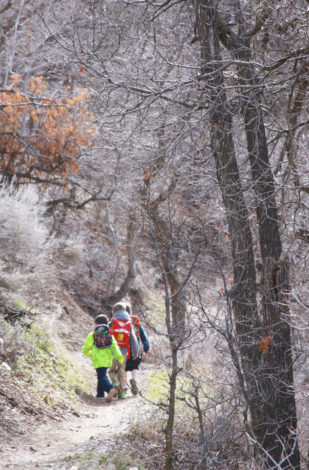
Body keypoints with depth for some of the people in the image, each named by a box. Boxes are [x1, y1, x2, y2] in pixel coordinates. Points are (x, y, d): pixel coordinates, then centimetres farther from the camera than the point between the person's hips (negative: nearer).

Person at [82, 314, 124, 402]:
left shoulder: (92, 335, 2)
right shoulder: (110, 335, 10)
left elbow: (85, 349, 4)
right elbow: (114, 346, -3)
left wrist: (88, 354, 26)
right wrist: (119, 357, -9)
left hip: (98, 360, -4)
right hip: (108, 360, 4)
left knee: (102, 377, -8)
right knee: (102, 375, 23)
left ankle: (111, 389, -35)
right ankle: (100, 393, 29)